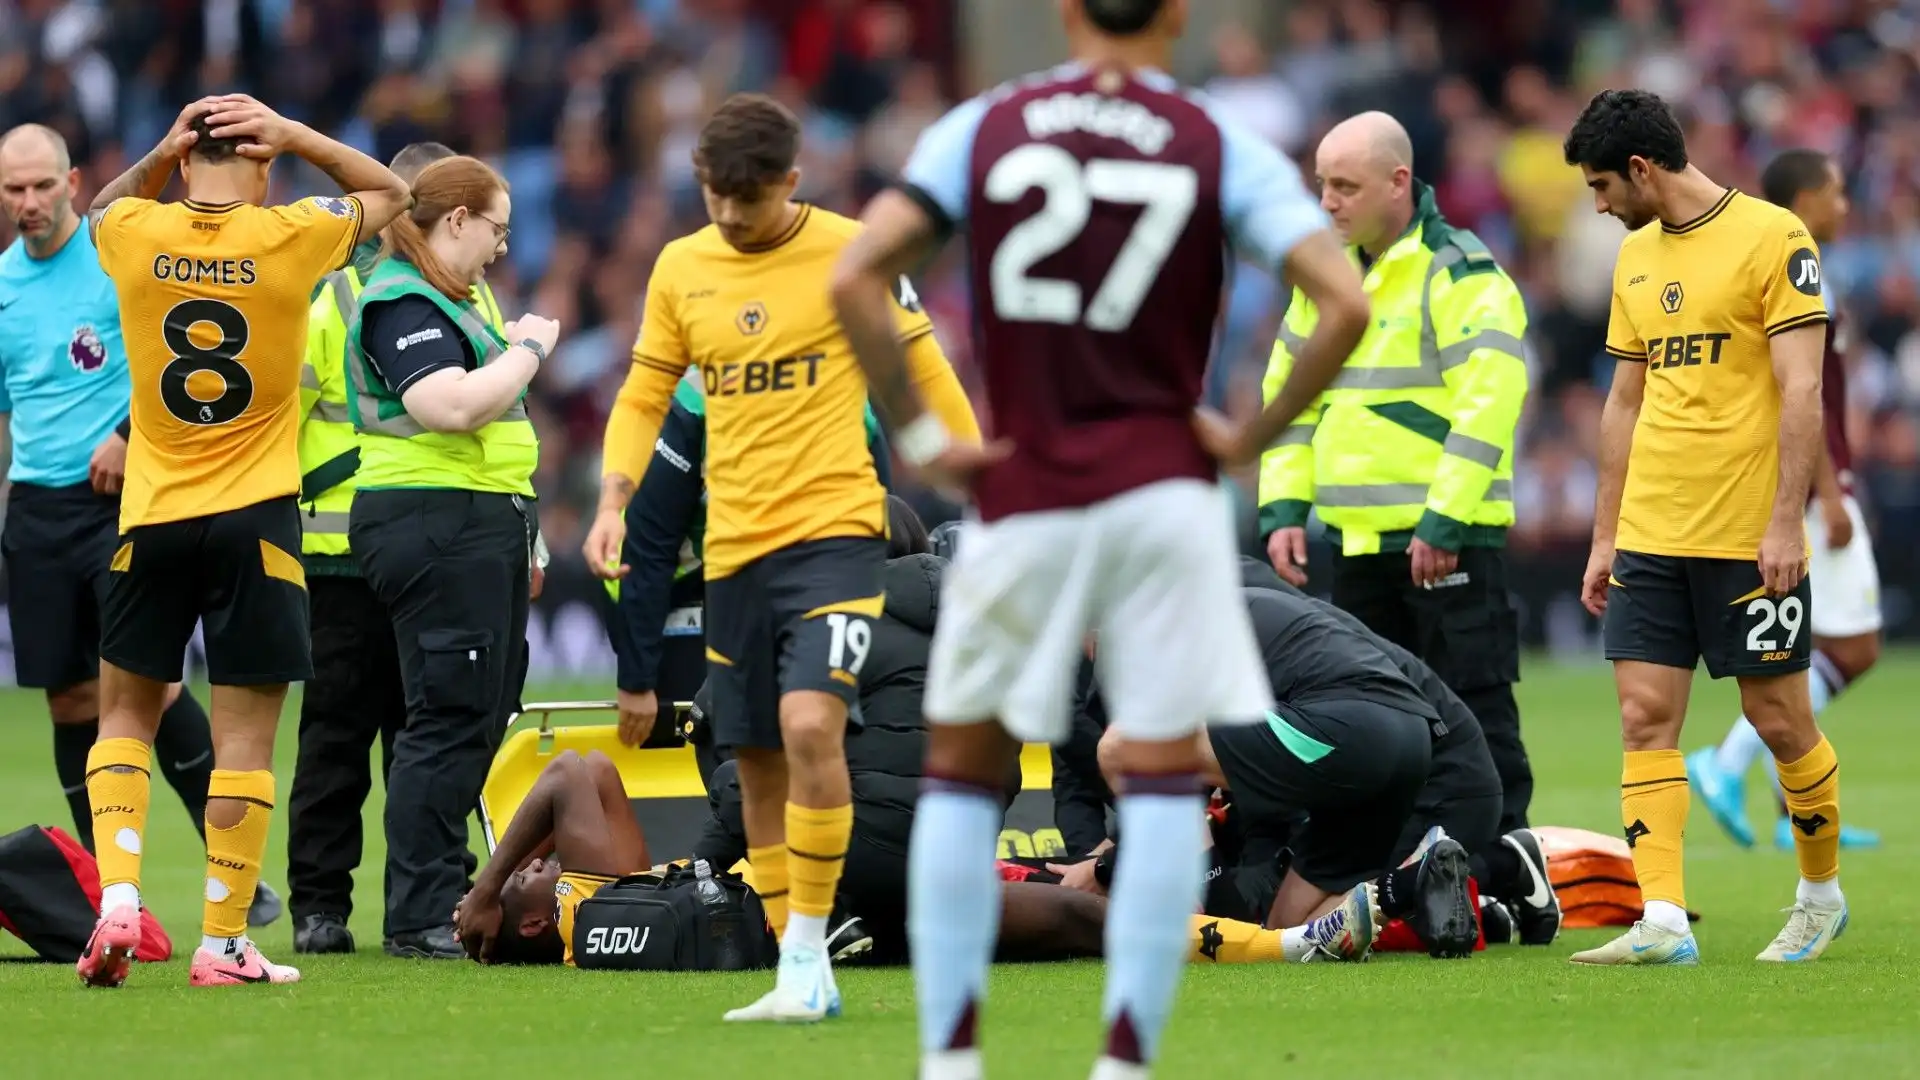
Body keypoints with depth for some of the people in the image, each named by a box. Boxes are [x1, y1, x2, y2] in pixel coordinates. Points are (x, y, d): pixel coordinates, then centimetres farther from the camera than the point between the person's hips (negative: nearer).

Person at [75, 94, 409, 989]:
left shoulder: (136, 234, -2)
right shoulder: (289, 238, -8)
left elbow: (101, 210, 25)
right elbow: (388, 190, 12)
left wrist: (161, 155, 9)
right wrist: (291, 136, 2)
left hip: (152, 516, 2)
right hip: (255, 517, -2)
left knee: (125, 715, 16)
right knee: (245, 739, 1)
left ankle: (116, 898, -1)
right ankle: (223, 942, 2)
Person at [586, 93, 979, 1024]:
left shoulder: (851, 253, -5)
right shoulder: (680, 268, 6)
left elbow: (925, 375, 1)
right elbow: (644, 395, 13)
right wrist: (613, 504, -1)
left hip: (833, 530, -5)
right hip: (731, 549, 5)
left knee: (809, 725, -23)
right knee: (758, 768, 8)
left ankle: (807, 956, -16)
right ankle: (803, 980, 17)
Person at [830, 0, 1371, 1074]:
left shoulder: (982, 128, 3)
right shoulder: (1224, 150, 0)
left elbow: (855, 278, -8)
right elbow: (1347, 305, -11)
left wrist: (917, 435, -2)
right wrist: (1253, 437, 0)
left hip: (1021, 500, 1)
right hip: (1163, 492, -1)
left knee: (963, 775, 14)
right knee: (1165, 783, 4)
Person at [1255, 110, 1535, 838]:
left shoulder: (1457, 274, -10)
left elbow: (1488, 402, -17)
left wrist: (1445, 520, -20)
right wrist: (1283, 508, 9)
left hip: (1447, 540, -8)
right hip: (1355, 535, 8)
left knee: (1473, 715, -5)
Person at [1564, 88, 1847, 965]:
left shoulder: (1773, 240, -8)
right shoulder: (1636, 256, 14)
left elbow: (1801, 391, -12)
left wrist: (1785, 522, -18)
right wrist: (1605, 536, 16)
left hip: (1748, 539, -6)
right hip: (1651, 535, 6)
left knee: (1778, 718, 2)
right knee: (1645, 716, -4)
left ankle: (1822, 894, 21)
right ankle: (1662, 920, -8)